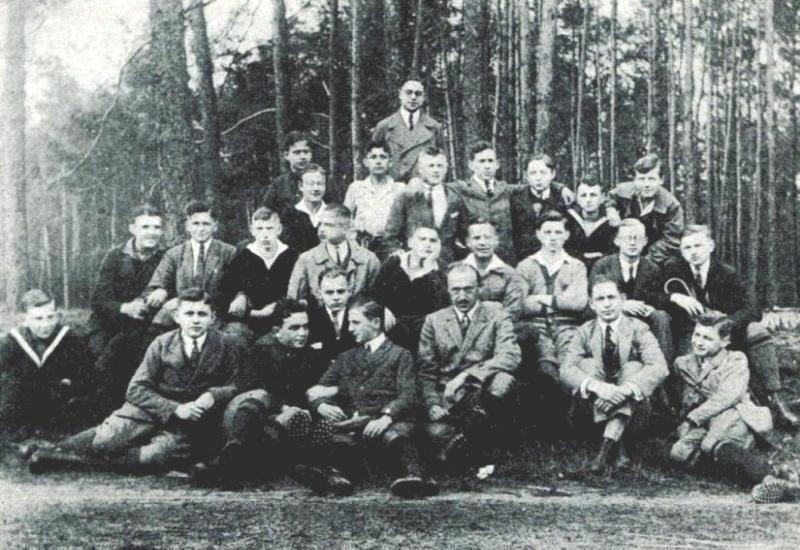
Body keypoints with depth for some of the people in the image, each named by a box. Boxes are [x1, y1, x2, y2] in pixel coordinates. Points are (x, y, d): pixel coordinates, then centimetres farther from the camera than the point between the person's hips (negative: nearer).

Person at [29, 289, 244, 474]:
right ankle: (57, 450, 2)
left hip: (193, 423, -1)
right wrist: (174, 408, -20)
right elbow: (136, 390, -5)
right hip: (153, 408, 1)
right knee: (104, 442, -26)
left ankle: (69, 459, -16)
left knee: (153, 456, -30)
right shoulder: (162, 343, 0)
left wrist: (214, 395, -20)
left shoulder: (227, 348, -1)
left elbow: (235, 388, 3)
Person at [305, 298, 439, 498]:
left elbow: (407, 395, 2)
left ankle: (412, 477, -55)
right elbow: (319, 390, 22)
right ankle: (339, 476, -56)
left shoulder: (400, 355, 17)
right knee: (342, 441, -35)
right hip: (351, 422, 2)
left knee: (394, 436, -39)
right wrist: (321, 404, -3)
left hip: (390, 421, -2)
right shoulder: (346, 358, 31)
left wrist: (386, 417, -18)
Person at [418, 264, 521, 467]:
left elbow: (510, 357, -12)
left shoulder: (496, 314, 4)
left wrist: (467, 375, -22)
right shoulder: (434, 321, 11)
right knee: (437, 433, -31)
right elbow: (425, 371, 9)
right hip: (447, 398, 0)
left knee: (502, 382, -34)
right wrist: (432, 404, -9)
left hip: (483, 392, 0)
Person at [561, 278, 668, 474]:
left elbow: (660, 368, -20)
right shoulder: (585, 332, 1)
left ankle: (607, 446, -39)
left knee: (633, 367, -26)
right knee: (588, 364, -21)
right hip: (596, 404, 1)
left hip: (632, 406, -1)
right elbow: (566, 369, -14)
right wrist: (597, 386, -35)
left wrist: (625, 389, -36)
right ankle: (617, 449, -31)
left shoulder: (637, 329, -5)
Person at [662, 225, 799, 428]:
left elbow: (752, 309, -10)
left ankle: (773, 400, -31)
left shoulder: (727, 273, 0)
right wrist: (674, 297, -27)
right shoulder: (672, 270, 1)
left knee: (757, 332, -27)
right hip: (688, 335, -1)